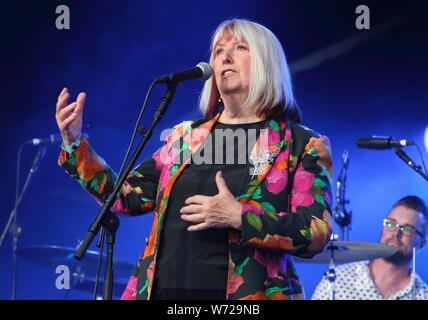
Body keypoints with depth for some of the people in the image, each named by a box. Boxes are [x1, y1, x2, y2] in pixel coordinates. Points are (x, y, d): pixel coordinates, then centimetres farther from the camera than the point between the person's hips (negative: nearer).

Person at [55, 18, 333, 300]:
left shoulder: (302, 145, -1)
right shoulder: (186, 137, 14)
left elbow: (318, 234, -10)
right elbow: (126, 197, 13)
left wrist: (240, 218, -21)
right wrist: (75, 143, 4)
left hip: (246, 294, -4)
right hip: (162, 290, 4)